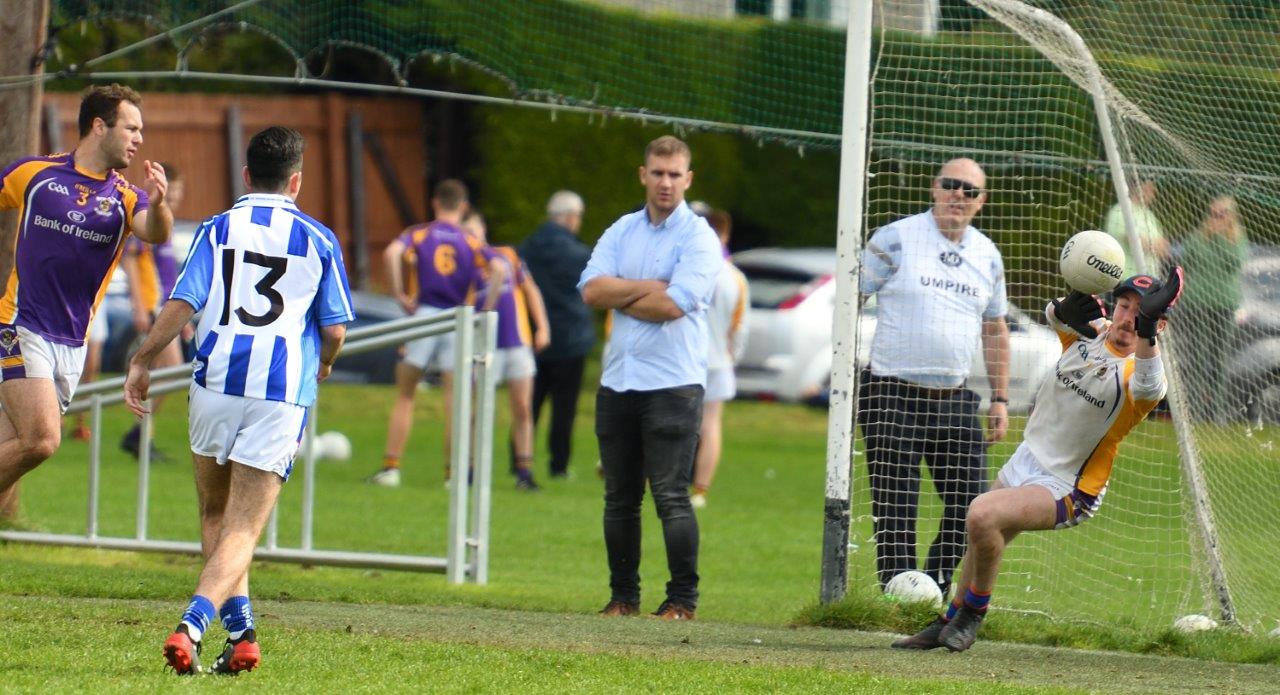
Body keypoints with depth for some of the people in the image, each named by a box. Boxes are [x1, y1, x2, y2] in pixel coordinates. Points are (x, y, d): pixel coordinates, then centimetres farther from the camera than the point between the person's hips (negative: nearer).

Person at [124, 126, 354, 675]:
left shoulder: (218, 229, 5)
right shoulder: (318, 240, 6)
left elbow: (182, 304, -5)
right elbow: (335, 328, 5)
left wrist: (142, 361, 6)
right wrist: (322, 364, 26)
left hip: (216, 382, 1)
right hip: (283, 393, -1)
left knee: (215, 514, 21)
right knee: (242, 530, -4)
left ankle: (241, 630, 14)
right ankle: (192, 625, -24)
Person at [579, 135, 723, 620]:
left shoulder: (699, 238, -3)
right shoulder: (621, 231, 13)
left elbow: (674, 304, -16)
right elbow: (591, 289, -1)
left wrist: (618, 297, -3)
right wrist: (648, 287, -10)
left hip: (673, 382, -5)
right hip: (618, 380, 5)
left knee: (671, 497, -8)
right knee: (620, 498, 8)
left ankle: (682, 599, -3)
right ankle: (623, 595, 15)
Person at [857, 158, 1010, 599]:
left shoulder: (987, 255, 12)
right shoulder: (895, 239, -3)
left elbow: (994, 330, 21)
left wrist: (1000, 399, 16)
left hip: (954, 398, 5)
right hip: (894, 393, -5)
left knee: (971, 504, 1)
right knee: (895, 507, -4)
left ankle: (935, 587, 15)